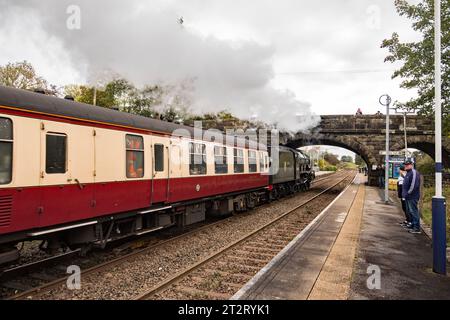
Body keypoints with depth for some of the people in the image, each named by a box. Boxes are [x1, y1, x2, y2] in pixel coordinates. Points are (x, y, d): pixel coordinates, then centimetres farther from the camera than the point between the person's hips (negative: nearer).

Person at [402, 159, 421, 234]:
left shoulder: (414, 172, -15)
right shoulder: (408, 173, 18)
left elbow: (414, 185, -23)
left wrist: (409, 193, -16)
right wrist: (404, 193, 17)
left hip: (412, 197, -10)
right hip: (408, 197, 10)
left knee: (414, 212, -7)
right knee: (410, 211, 17)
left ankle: (417, 228, -3)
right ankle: (413, 225, 27)